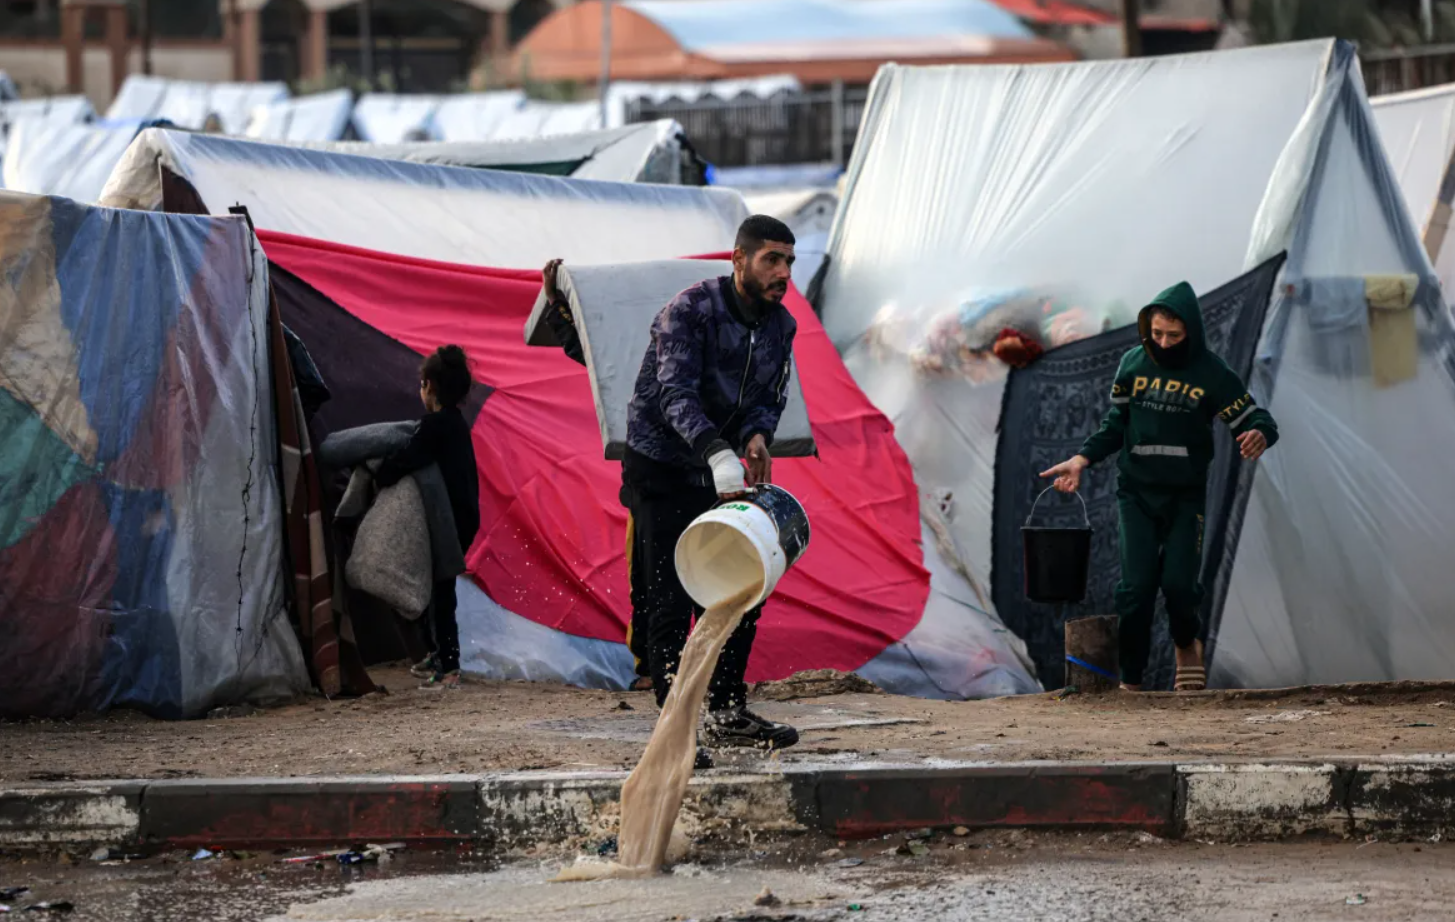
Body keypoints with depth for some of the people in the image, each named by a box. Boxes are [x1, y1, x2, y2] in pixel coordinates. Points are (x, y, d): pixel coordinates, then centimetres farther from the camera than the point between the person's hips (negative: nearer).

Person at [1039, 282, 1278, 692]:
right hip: (1137, 492, 2)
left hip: (1187, 495, -2)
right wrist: (1083, 459, 3)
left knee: (1178, 581, -14)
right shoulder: (1133, 364, 2)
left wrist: (1258, 435, -29)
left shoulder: (1211, 373, -6)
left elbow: (1259, 420, -5)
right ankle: (1130, 680, 3)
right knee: (1136, 586, -10)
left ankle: (1187, 644, 20)